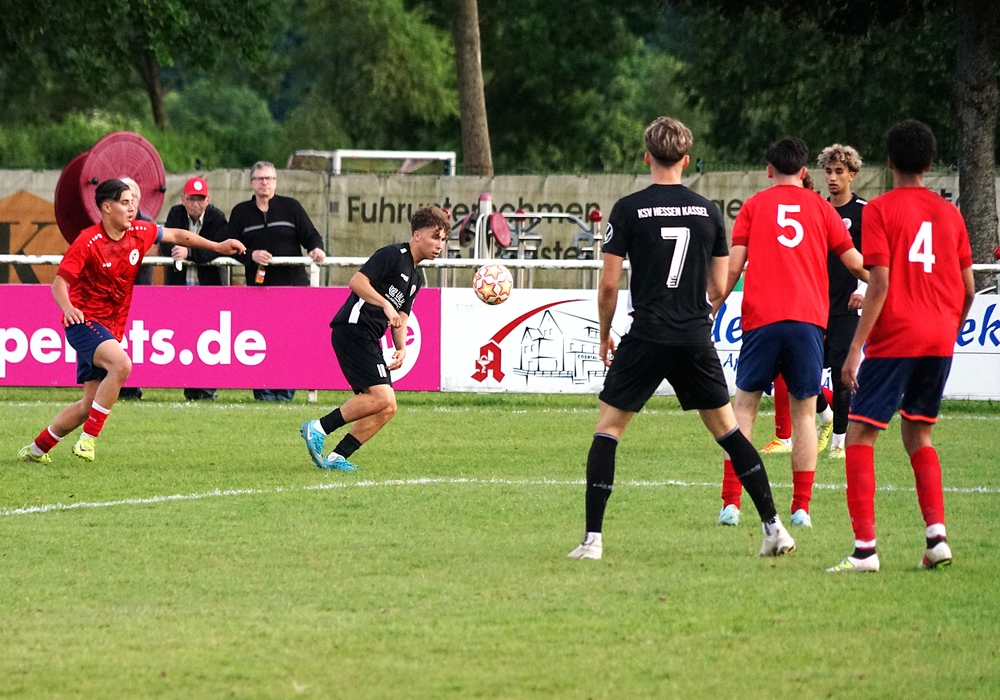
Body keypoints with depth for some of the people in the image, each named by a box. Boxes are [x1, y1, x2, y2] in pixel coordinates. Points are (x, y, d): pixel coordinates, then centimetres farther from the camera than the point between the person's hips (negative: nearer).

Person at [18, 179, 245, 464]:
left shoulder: (139, 233, 1)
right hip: (84, 321, -7)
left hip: (110, 329, 7)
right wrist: (67, 308, -37)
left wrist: (217, 246, 17)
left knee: (89, 405, 7)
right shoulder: (88, 241, -16)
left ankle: (37, 449, 24)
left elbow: (175, 235, 18)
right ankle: (88, 438, -25)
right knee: (122, 364, -33)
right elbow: (59, 282, -16)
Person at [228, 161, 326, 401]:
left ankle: (285, 391, 1)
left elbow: (310, 235, 9)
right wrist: (251, 255, -11)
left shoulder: (291, 207, 10)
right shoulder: (241, 213, 12)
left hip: (292, 284, -1)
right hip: (258, 283, 1)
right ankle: (262, 390, 0)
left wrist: (316, 248, -13)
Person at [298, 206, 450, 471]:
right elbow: (357, 281, -16)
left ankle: (337, 456, 5)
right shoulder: (393, 255, -6)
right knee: (382, 398, -20)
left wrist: (401, 348, 7)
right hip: (353, 328, -10)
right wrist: (386, 305, -25)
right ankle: (318, 428, -13)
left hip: (368, 339, 10)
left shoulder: (416, 278, 21)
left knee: (386, 409, 4)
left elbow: (401, 317, 24)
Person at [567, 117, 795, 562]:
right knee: (728, 430, 13)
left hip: (646, 339, -3)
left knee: (607, 429, 6)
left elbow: (608, 285, -4)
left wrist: (604, 335, 11)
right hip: (696, 341, 3)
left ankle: (593, 538, -2)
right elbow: (719, 288, 9)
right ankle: (774, 528, 11)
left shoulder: (628, 209, -4)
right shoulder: (708, 211, 5)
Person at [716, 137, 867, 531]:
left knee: (744, 405, 7)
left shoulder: (754, 206, 9)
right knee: (804, 412, 7)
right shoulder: (820, 207, 11)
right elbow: (854, 263, 14)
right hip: (808, 320, 1)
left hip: (761, 319, -1)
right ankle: (801, 508, 0)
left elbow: (733, 266, 0)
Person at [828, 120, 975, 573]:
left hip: (894, 337, -5)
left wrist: (855, 348, -13)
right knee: (918, 433, 19)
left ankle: (865, 548, -10)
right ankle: (936, 536, 5)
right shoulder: (949, 213, 10)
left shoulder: (880, 210, -5)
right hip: (940, 340, 5)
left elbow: (880, 284, -14)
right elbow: (967, 288, 10)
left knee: (860, 435, 0)